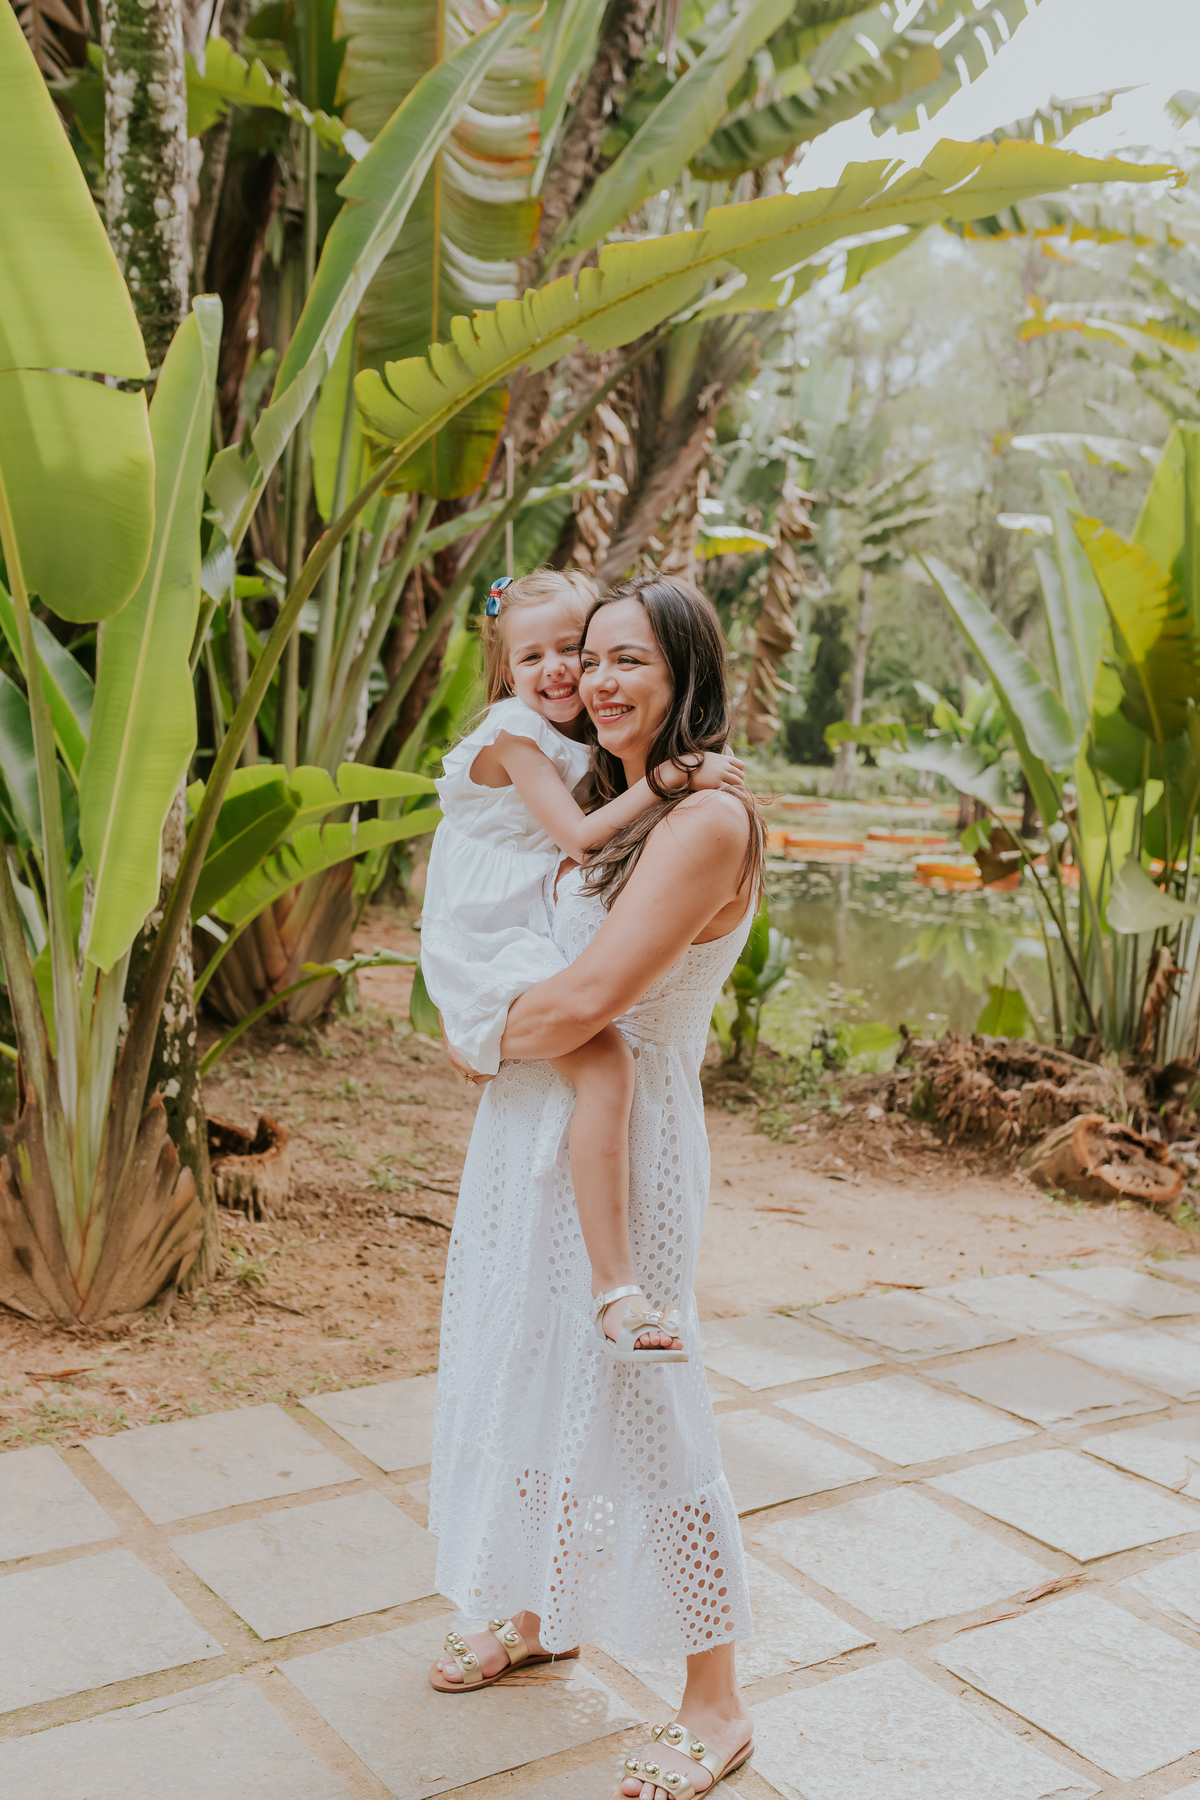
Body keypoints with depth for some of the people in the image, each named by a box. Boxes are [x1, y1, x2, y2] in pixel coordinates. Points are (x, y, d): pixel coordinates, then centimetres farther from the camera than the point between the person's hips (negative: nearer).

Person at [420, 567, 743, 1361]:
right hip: (489, 953, -10)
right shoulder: (515, 735, -9)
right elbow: (578, 835, -18)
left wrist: (686, 770, 8)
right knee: (607, 1060, -30)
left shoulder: (580, 744, 16)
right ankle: (615, 1292, -34)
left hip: (536, 948, 10)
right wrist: (665, 779, -21)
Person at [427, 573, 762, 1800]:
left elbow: (585, 1000, -23)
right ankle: (533, 1615, 43)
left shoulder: (706, 822, -19)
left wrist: (479, 1043, -7)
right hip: (529, 1131, 9)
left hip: (624, 1143, -9)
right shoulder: (608, 809, 9)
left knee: (637, 1413, 0)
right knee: (523, 1375, 20)